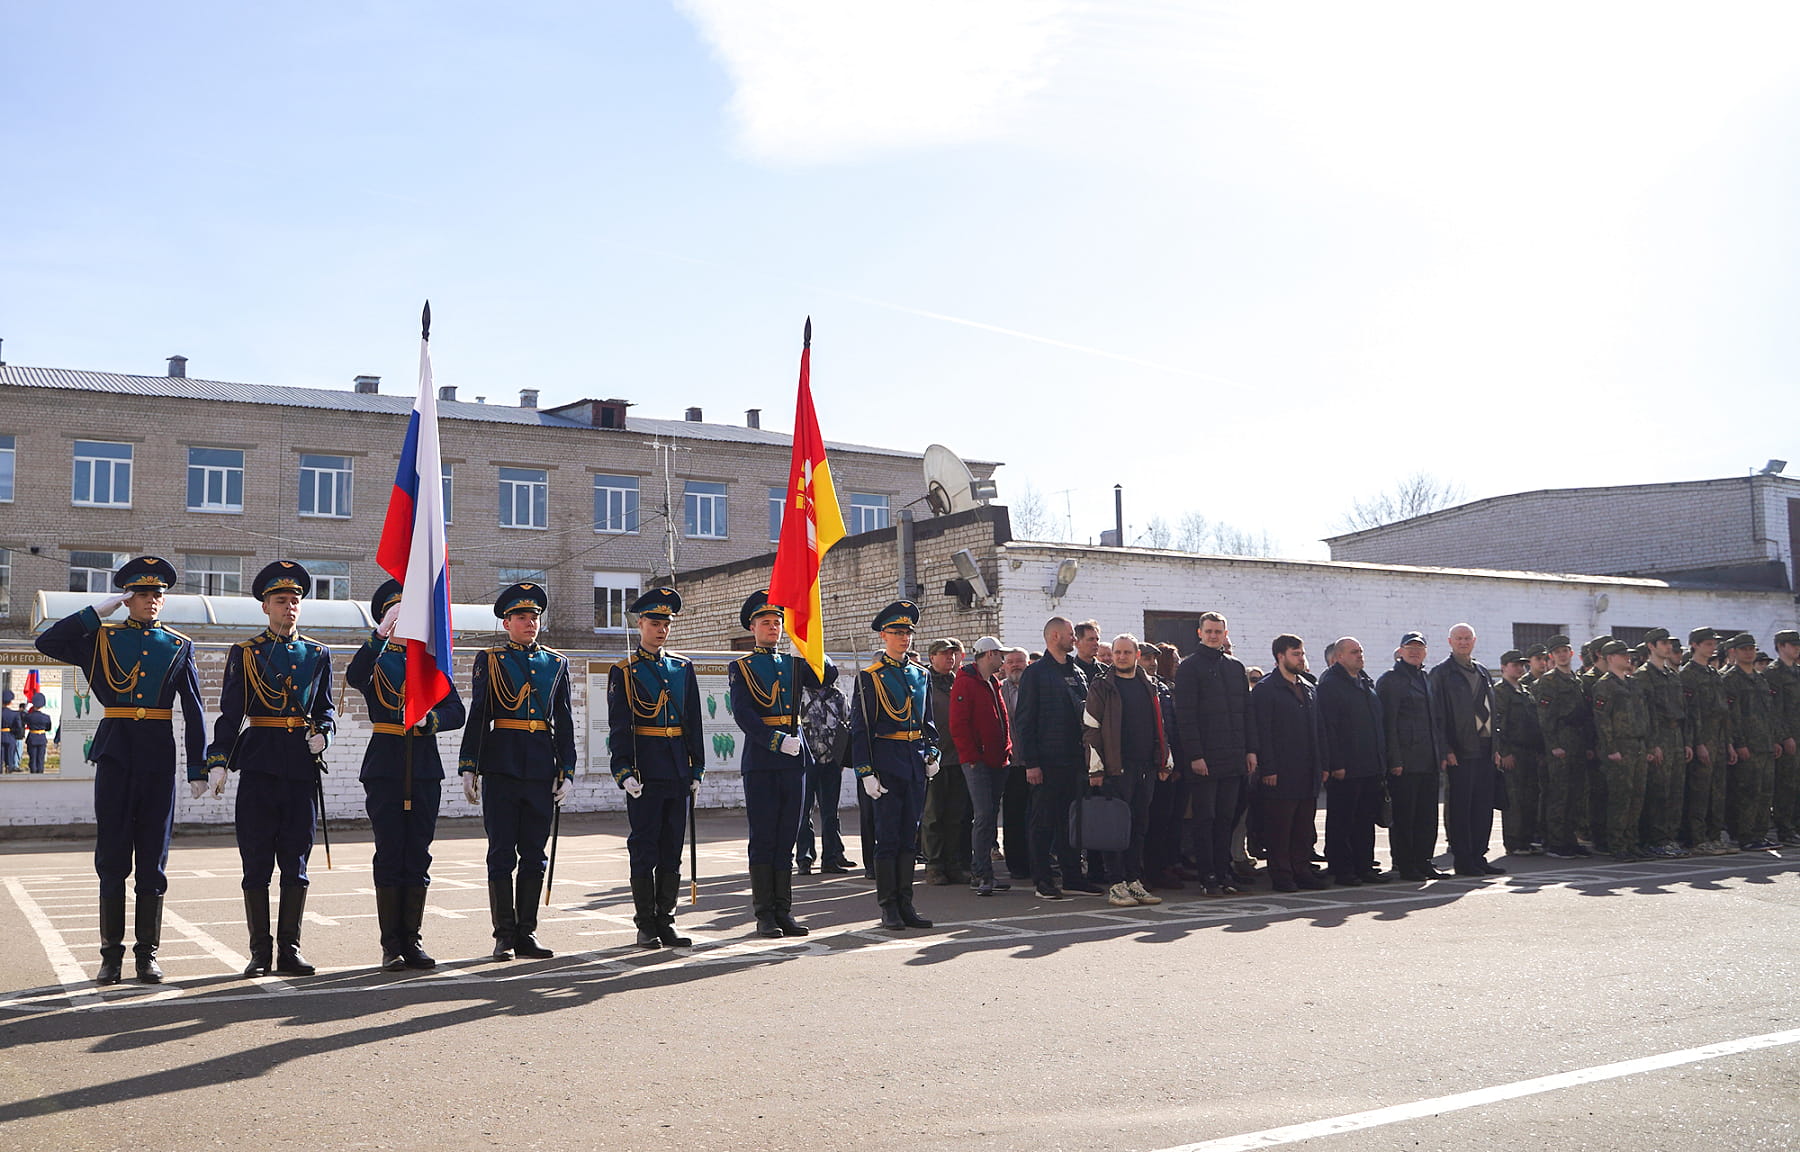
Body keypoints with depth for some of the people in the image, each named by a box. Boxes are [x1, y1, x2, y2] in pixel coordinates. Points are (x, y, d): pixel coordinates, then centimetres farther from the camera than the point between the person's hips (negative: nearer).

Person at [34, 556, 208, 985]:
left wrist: (198, 768, 1)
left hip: (159, 757, 1)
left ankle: (148, 953, 11)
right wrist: (96, 611, -4)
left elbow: (194, 712, 7)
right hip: (115, 754, 0)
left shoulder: (180, 646, 9)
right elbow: (47, 642, -5)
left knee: (153, 857, 4)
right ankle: (111, 953, 9)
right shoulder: (101, 638, 8)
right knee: (112, 856, 2)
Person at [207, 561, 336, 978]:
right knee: (257, 862, 0)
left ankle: (289, 950, 10)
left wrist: (322, 732, -3)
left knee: (296, 861, 4)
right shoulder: (244, 653, 5)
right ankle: (260, 952, 8)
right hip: (259, 766, -2)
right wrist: (219, 762, -7)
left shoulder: (317, 654, 13)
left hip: (302, 767, 2)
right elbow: (230, 713, 2)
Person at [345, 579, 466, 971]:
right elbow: (354, 678, -20)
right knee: (389, 855, -1)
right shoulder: (375, 658, 6)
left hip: (424, 768, 3)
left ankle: (413, 940, 12)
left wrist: (429, 720, -17)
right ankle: (391, 943, 5)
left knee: (418, 856, 5)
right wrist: (382, 634, -29)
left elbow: (456, 710, 4)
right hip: (385, 769, -2)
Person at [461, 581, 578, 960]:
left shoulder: (557, 663, 13)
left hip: (542, 770, 3)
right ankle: (504, 935, 7)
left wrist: (566, 772, 6)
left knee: (534, 854, 5)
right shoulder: (489, 660, 5)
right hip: (501, 768, -3)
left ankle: (527, 934, 11)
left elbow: (564, 722, 12)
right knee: (502, 853, 0)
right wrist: (468, 768, -5)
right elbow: (476, 716, 1)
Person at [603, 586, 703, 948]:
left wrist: (696, 771, 9)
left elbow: (693, 725, 14)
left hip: (678, 774, 5)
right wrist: (624, 772, -14)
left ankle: (665, 922, 15)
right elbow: (618, 728, -5)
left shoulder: (683, 668, 13)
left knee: (672, 851, 7)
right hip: (644, 775, -4)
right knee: (644, 850, 0)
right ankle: (646, 927, 7)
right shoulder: (624, 672, 0)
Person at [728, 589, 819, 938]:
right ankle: (765, 915, 3)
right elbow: (743, 715, -9)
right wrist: (776, 740, -20)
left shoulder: (795, 664, 17)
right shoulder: (741, 668, 3)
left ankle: (784, 911, 11)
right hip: (760, 762, -4)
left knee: (786, 839, 6)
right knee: (763, 839, -2)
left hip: (795, 760, 4)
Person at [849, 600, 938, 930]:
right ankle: (888, 907, 5)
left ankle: (905, 903, 14)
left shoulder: (920, 675, 13)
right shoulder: (870, 677, -4)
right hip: (886, 763, -5)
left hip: (916, 765, 5)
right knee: (888, 837, -2)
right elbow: (859, 729, -7)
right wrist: (865, 772, -13)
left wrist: (931, 753, 5)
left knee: (908, 836, 9)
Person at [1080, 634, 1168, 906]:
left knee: (1140, 825, 8)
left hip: (1146, 768, 5)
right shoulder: (1101, 688, 0)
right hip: (1115, 769, -5)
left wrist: (1164, 761, 16)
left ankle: (1134, 881, 14)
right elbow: (1091, 730, -4)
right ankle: (1116, 885, -1)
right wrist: (1095, 769, -9)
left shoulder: (1149, 687, 16)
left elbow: (1160, 727, 22)